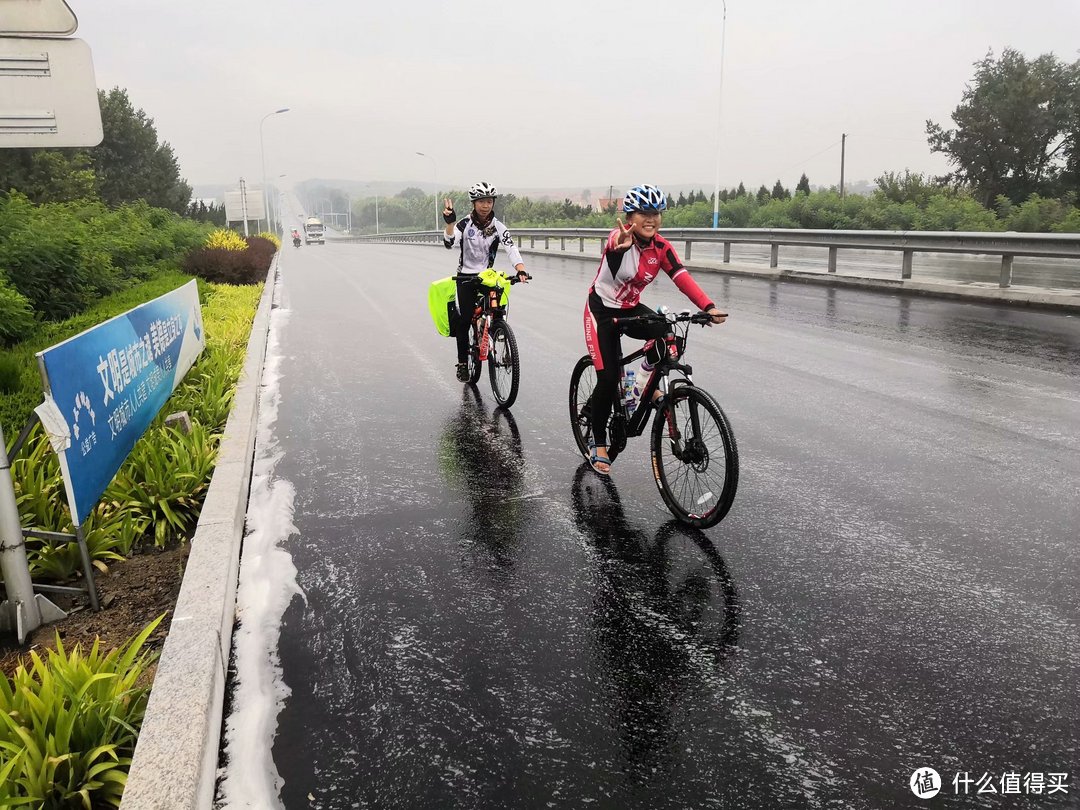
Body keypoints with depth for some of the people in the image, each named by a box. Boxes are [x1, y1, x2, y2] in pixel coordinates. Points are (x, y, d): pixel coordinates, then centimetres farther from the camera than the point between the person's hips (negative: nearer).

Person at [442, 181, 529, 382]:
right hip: (466, 277, -2)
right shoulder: (465, 224, -7)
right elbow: (449, 243, -23)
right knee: (464, 320, -9)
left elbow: (511, 248, -17)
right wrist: (450, 222, -40)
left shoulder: (498, 227, -4)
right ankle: (462, 362, 3)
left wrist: (521, 270, -34)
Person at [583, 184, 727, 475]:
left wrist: (709, 307, -36)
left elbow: (682, 278, -21)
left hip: (630, 310, 5)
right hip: (602, 311, -4)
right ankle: (599, 444, 8)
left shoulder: (661, 247, -9)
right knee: (609, 378, -11)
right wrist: (620, 246, -74)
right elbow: (614, 247, -48)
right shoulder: (621, 237, -23)